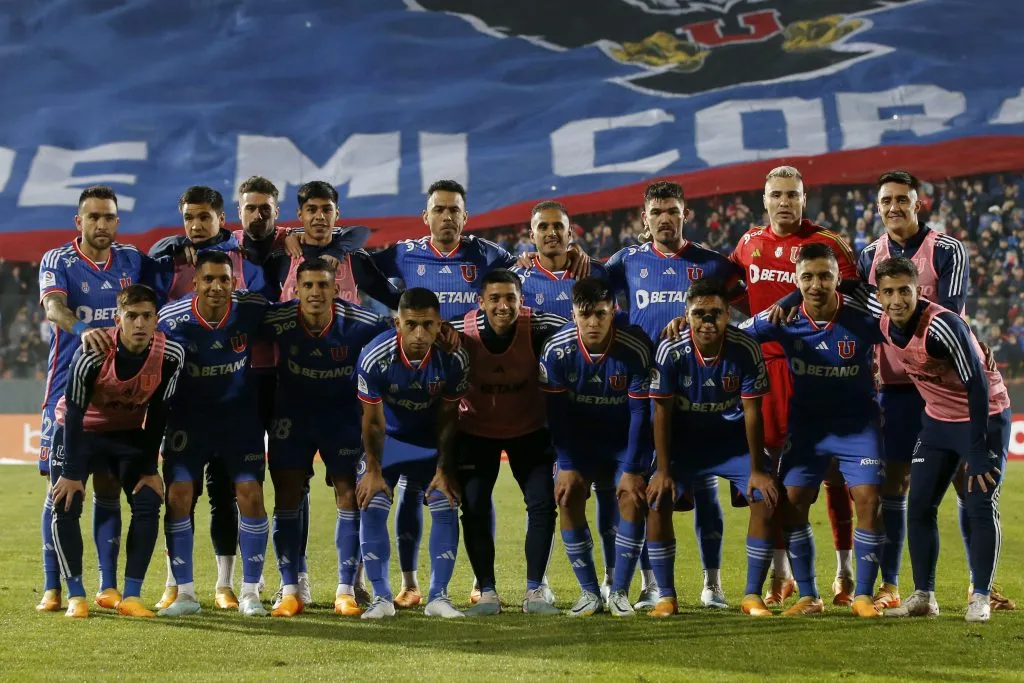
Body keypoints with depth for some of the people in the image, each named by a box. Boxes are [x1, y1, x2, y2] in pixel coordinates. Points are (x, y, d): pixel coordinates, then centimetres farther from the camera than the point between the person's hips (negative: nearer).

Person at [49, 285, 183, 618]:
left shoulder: (170, 355, -22)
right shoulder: (92, 353, -32)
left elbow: (157, 415, -10)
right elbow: (74, 412, -23)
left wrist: (149, 469, -8)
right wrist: (72, 473, -22)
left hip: (130, 433, 3)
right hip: (79, 429, -3)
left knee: (148, 504, -12)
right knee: (65, 506, -15)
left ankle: (131, 597, -6)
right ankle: (76, 596, -4)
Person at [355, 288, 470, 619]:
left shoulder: (454, 359, -27)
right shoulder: (375, 357, -31)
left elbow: (448, 418, -13)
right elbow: (373, 421, -17)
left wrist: (444, 470, -11)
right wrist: (373, 470, -13)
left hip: (431, 439, 1)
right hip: (387, 438, -1)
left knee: (446, 508, -8)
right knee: (372, 508, -11)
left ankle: (438, 595, 3)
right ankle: (381, 597, 0)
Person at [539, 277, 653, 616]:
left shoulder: (636, 349, -27)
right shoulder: (556, 350, -21)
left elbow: (641, 413, -20)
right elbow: (555, 411, -12)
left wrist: (631, 469, -19)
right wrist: (567, 465, -15)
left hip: (626, 435, -2)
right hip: (579, 436, 2)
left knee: (633, 497, -17)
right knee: (568, 495, -14)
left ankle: (619, 592, -5)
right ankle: (589, 592, -3)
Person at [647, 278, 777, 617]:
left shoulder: (746, 350, -24)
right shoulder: (671, 351, -23)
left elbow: (752, 411, -16)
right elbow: (661, 412, -15)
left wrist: (757, 470, -14)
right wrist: (663, 470, -16)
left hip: (734, 439, 0)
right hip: (684, 439, 0)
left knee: (766, 500, -15)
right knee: (657, 502, -16)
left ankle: (752, 596, -3)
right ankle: (666, 597, -3)